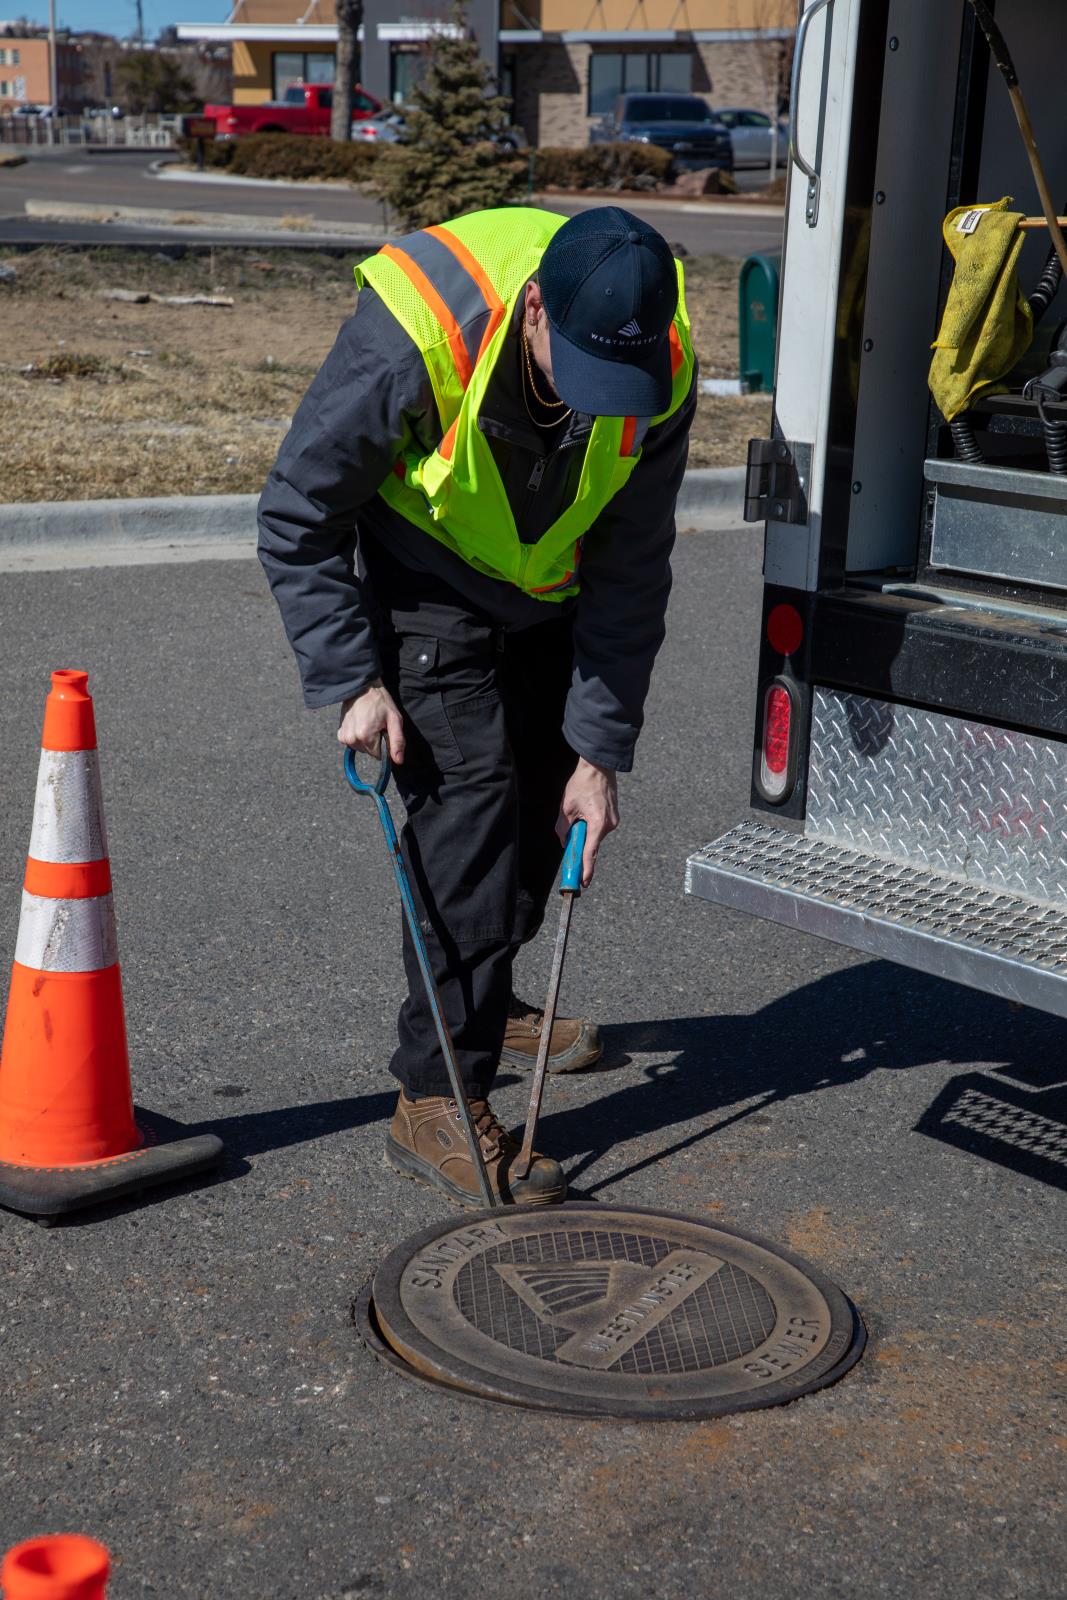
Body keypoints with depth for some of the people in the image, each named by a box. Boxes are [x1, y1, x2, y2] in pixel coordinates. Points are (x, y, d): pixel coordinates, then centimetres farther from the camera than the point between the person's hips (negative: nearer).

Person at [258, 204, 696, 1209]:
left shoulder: (660, 371, -23)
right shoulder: (414, 335, -35)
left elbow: (630, 575, -13)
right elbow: (297, 516, -21)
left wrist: (600, 750, -13)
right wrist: (351, 680, -23)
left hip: (545, 593, 5)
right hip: (419, 586, -5)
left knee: (546, 803, 11)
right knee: (471, 796, -17)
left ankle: (479, 1007, 36)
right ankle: (437, 1099, -11)